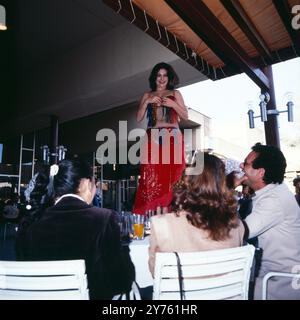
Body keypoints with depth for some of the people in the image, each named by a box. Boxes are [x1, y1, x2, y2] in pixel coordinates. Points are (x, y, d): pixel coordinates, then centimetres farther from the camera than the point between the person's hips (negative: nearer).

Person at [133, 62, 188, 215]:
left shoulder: (175, 93, 16)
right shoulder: (147, 95, 19)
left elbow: (185, 116, 10)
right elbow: (139, 118, 10)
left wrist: (172, 104, -4)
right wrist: (147, 102, -3)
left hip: (172, 138, -1)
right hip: (153, 139, 1)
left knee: (169, 177, -8)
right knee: (152, 176, -9)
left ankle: (166, 212, -4)